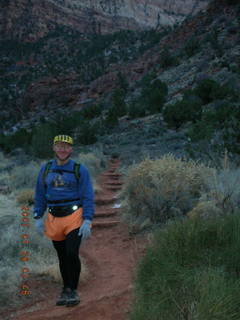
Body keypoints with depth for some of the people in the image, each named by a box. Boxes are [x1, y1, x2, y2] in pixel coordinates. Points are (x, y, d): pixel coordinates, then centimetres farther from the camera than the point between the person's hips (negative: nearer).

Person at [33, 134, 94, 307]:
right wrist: (38, 217, 5)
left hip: (74, 217, -3)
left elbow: (88, 197, -5)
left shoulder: (80, 170, -3)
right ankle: (66, 289, 30)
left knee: (72, 254, -14)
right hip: (54, 219, 4)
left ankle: (73, 290, 5)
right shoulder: (45, 169, 7)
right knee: (62, 257, 13)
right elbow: (40, 195, 12)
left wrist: (87, 221, -13)